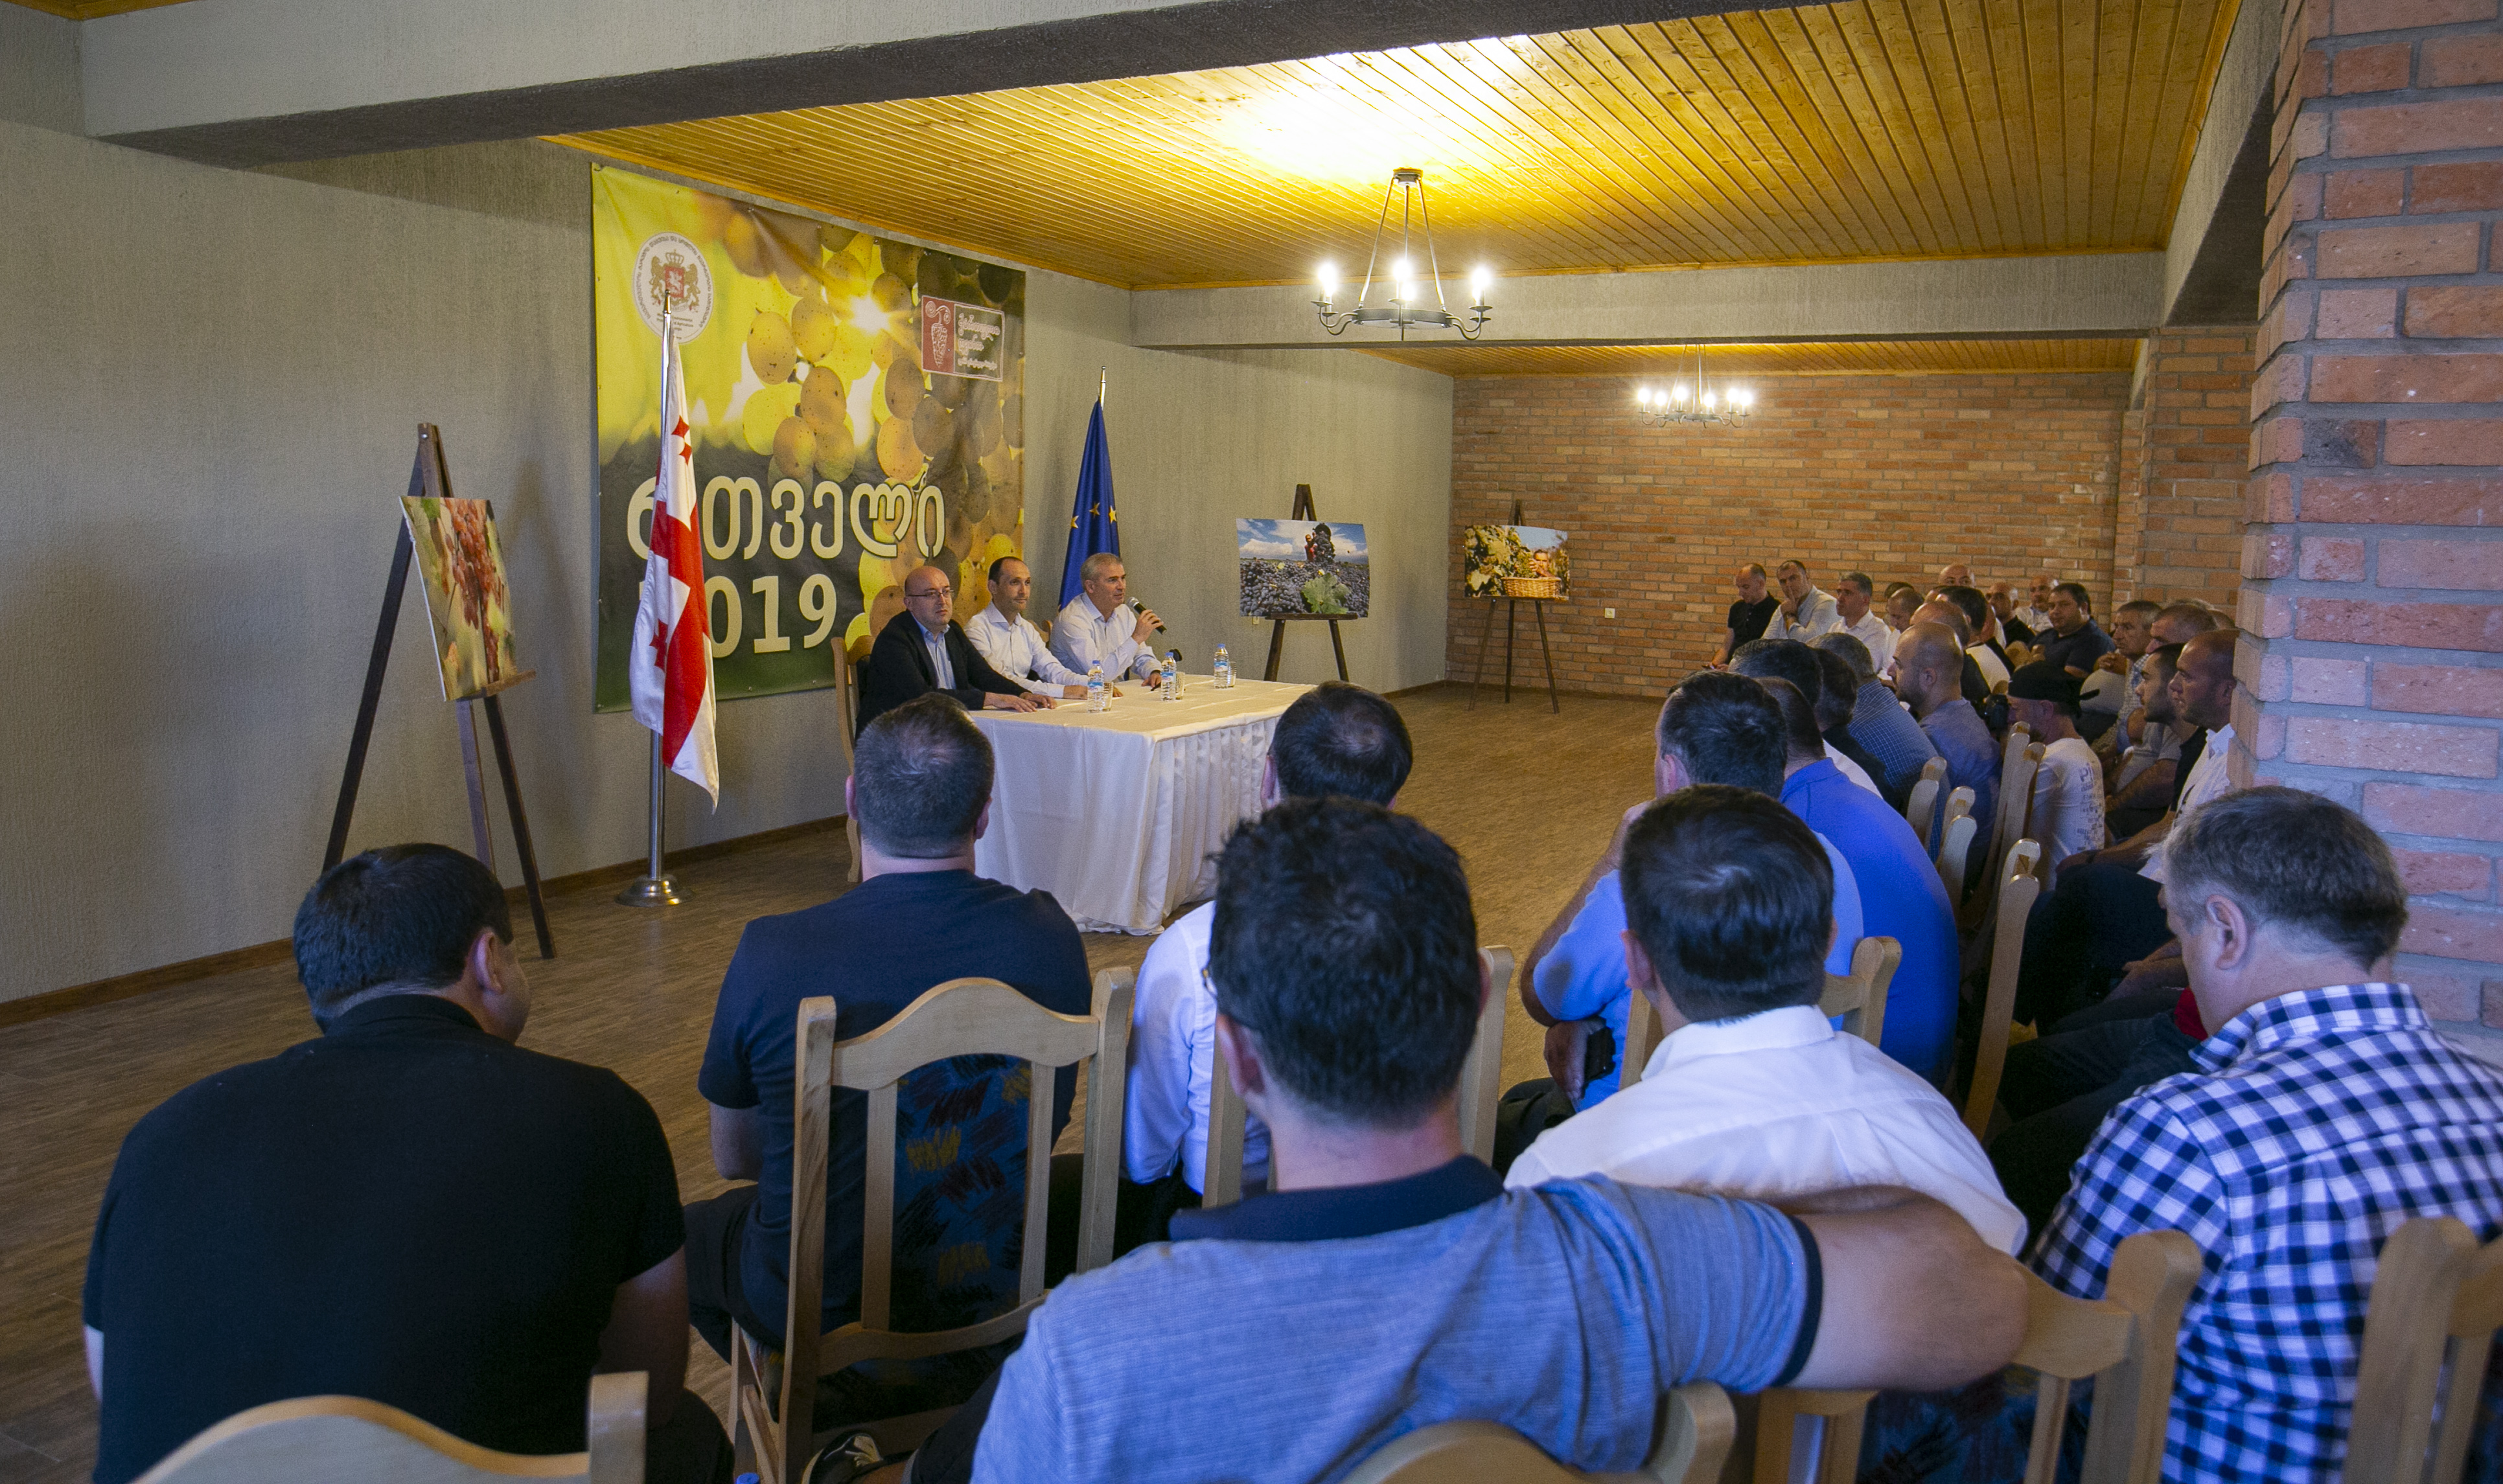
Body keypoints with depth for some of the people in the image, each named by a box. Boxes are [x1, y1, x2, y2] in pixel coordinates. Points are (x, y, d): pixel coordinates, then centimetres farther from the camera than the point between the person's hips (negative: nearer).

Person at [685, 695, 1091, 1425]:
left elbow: (734, 1160, -4)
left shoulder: (771, 954, -23)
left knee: (684, 1231, 26)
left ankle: (796, 1406, 26)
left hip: (819, 1311, -2)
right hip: (1002, 1295, 3)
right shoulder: (1050, 938, -16)